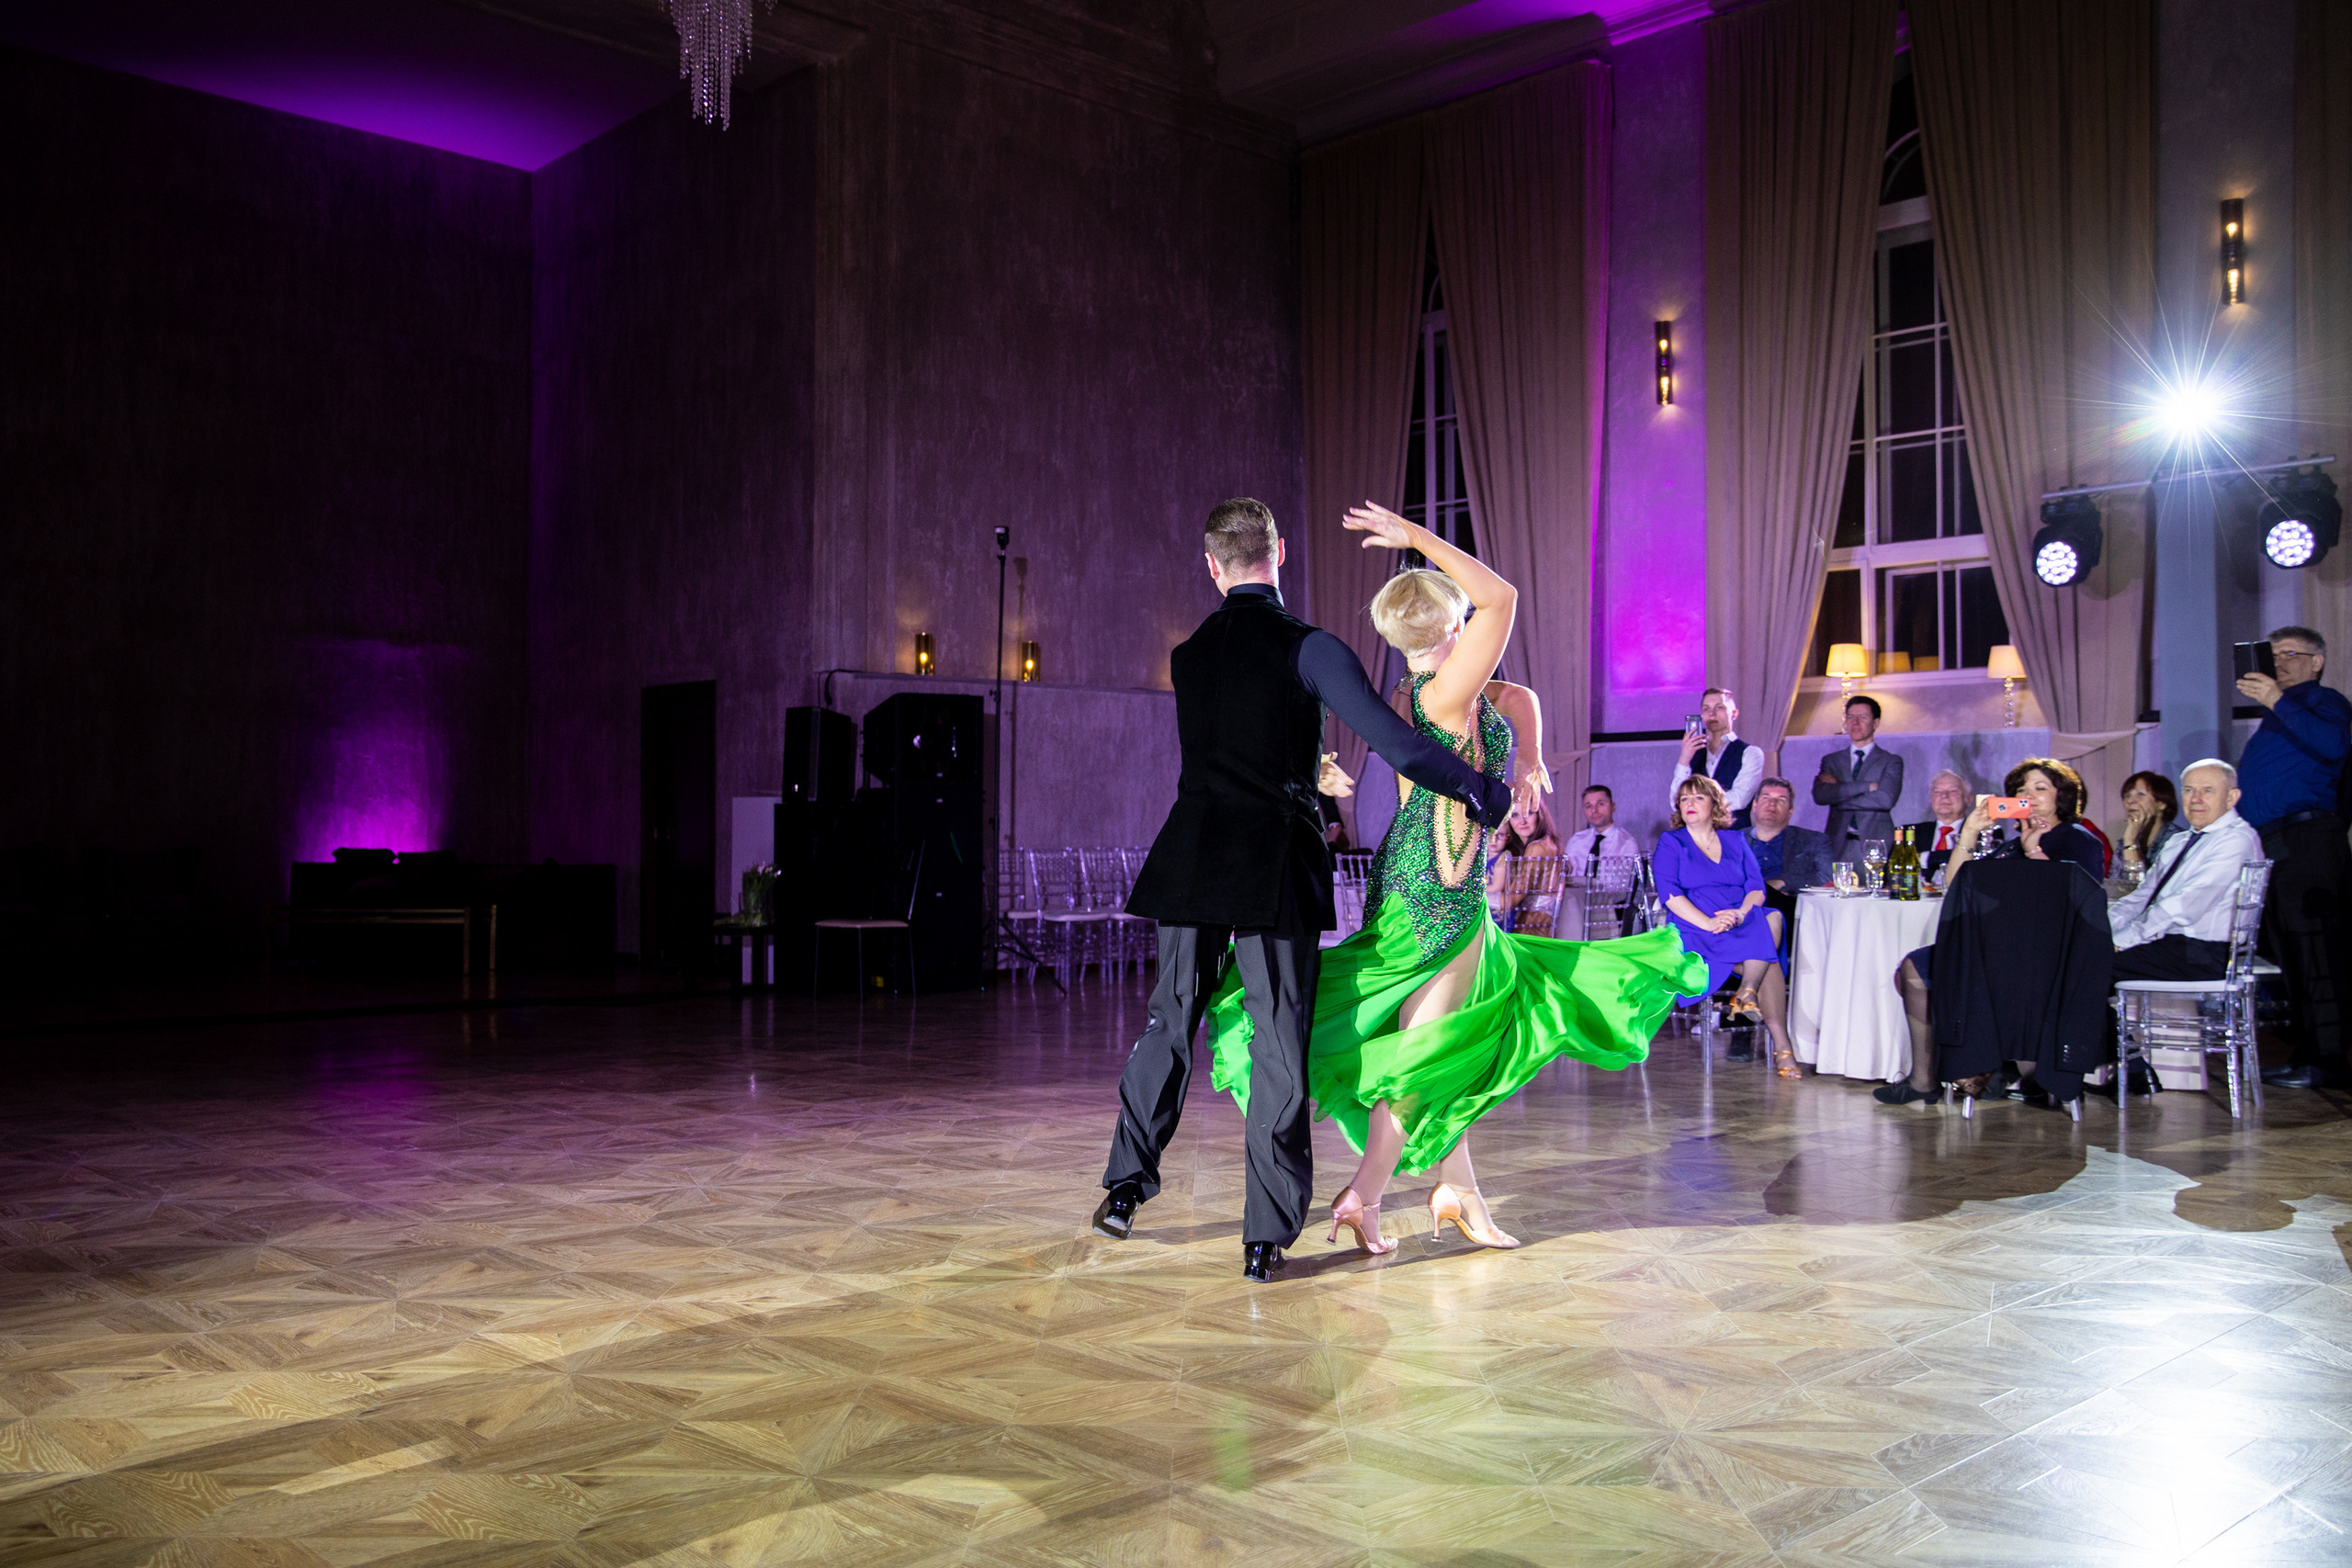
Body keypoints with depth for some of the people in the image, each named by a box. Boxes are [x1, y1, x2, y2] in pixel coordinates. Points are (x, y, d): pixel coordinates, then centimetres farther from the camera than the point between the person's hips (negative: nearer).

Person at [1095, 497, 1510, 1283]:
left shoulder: (1188, 656, 9)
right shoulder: (1307, 647, -8)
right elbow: (1394, 741, -14)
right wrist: (1483, 794, -3)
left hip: (1193, 860, 4)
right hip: (1275, 865, -4)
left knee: (1171, 1020, 19)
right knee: (1281, 1042, 3)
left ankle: (1124, 1186, 27)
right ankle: (1267, 1235, 6)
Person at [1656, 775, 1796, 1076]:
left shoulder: (1736, 841, 20)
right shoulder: (1670, 843, 10)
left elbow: (1757, 887, 8)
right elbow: (1669, 894, -5)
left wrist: (1742, 913, -16)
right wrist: (1708, 923, -21)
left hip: (1743, 923, 4)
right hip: (1695, 933, -4)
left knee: (1772, 919, -31)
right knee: (1764, 949, -30)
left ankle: (1748, 993, -33)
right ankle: (1781, 1045, -33)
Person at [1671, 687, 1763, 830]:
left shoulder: (1750, 753, 5)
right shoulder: (1692, 755, 15)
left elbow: (1738, 800, -8)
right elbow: (1677, 804, 4)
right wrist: (1684, 760, -8)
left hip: (1736, 835, -3)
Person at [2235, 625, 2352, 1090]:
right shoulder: (2278, 715, 26)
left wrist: (2277, 702, -24)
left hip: (2305, 842, -9)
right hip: (2269, 844, 9)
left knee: (2313, 951, -12)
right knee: (2289, 954, 9)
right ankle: (2308, 1053, 14)